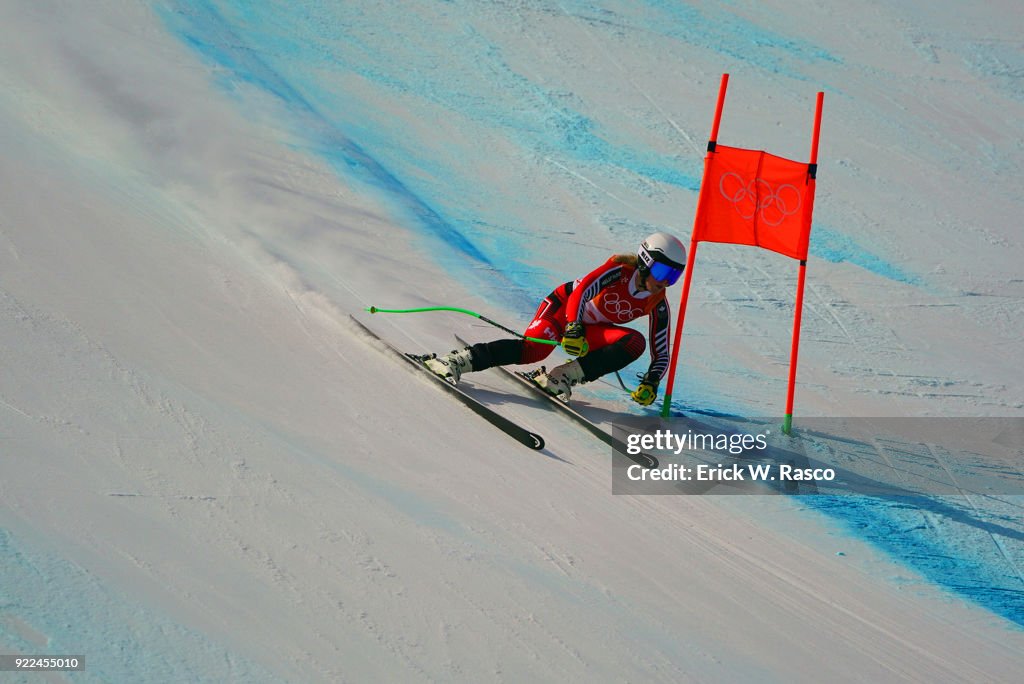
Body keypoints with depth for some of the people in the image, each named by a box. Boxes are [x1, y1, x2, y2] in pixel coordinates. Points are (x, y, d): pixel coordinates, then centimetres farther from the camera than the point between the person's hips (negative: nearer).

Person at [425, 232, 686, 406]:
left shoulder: (657, 305, -8)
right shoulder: (619, 270, -21)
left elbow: (662, 353, -5)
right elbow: (580, 291, -33)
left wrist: (650, 383, -24)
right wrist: (573, 329, -49)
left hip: (589, 330, 5)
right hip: (564, 306, -5)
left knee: (635, 343, -25)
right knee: (534, 348, -36)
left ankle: (561, 377, -29)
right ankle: (460, 361, -36)